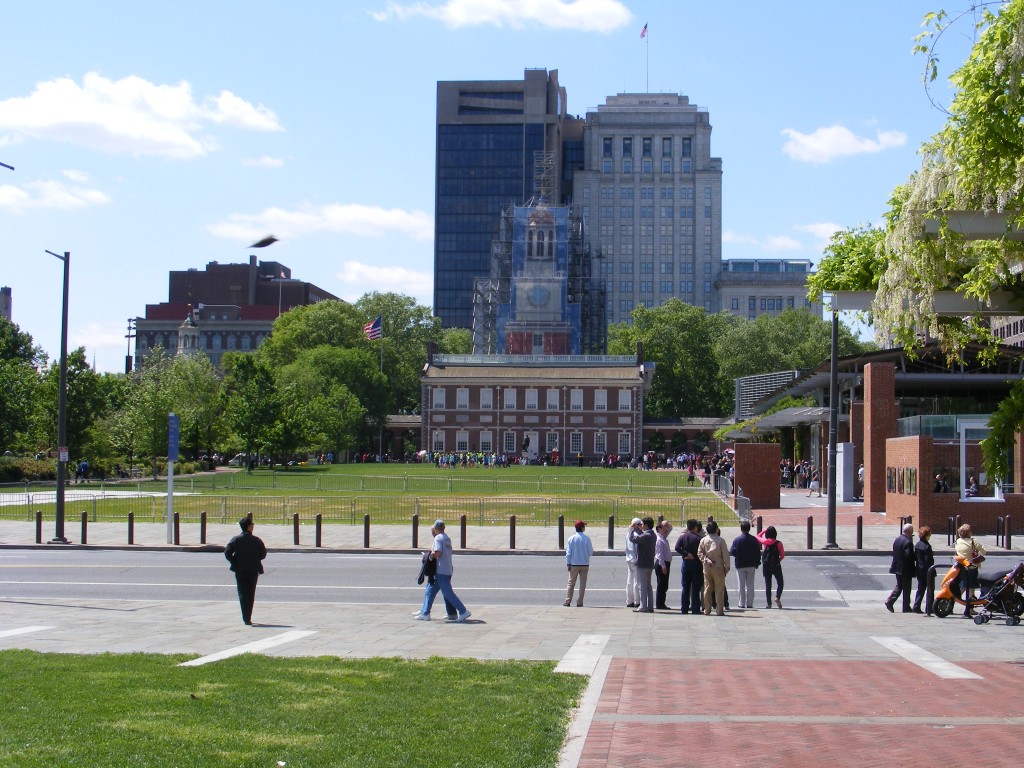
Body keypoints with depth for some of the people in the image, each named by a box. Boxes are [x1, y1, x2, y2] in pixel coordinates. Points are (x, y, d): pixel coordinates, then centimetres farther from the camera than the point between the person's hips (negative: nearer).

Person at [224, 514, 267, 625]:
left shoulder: (236, 540, -5)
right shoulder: (257, 540, -5)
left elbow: (227, 552, -12)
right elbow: (263, 554, -1)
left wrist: (235, 563, 0)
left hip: (240, 570, 0)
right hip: (253, 570, 0)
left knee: (243, 595, 2)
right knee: (251, 594, 13)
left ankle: (246, 618, -10)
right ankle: (248, 617, 17)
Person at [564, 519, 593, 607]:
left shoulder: (571, 538, -4)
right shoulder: (587, 538, -7)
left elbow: (568, 552, -3)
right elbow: (591, 552, -4)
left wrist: (568, 564, 4)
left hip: (574, 564, 1)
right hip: (585, 564, -1)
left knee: (571, 583, 9)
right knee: (582, 584, 6)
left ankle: (567, 601, 4)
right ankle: (580, 602, 3)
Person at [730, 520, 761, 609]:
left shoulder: (737, 540, -10)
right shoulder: (754, 540, -2)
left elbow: (732, 552, -9)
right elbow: (758, 553, 2)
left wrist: (729, 550, 14)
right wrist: (757, 563, 12)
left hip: (740, 565, -2)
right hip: (751, 565, 2)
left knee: (741, 586, 5)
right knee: (750, 585, 7)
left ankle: (742, 603, 5)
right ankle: (749, 603, 7)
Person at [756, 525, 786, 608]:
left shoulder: (765, 542, -5)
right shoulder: (778, 543, -8)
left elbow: (758, 536, 16)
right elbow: (782, 555, -4)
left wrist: (765, 530, 14)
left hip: (766, 566, 2)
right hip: (776, 565, -2)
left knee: (768, 584, 8)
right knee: (780, 583, 10)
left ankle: (768, 603, 5)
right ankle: (777, 597, -13)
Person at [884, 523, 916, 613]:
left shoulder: (897, 539, 7)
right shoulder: (908, 542, -20)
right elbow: (909, 556, -24)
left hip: (897, 568, 8)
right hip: (906, 569, -8)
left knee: (899, 586, 18)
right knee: (906, 588, 3)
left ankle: (889, 601, 5)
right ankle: (906, 608, 10)